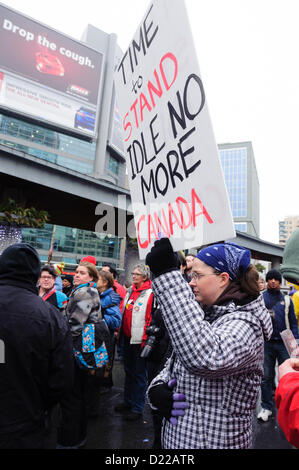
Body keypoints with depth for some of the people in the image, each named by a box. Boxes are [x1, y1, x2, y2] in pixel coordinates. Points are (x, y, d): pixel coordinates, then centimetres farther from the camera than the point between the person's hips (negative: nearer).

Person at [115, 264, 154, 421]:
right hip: (127, 338, 8)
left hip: (139, 340, -8)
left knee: (139, 374, 6)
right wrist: (120, 330, 15)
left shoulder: (150, 293, -14)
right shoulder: (130, 291, 10)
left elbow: (151, 318, -17)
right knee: (128, 371, 20)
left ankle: (137, 408, 19)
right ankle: (128, 402, 36)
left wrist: (145, 338, -19)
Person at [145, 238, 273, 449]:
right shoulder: (205, 316, 4)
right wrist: (156, 390, -13)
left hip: (213, 441, -7)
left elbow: (206, 358, -43)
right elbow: (173, 365, 9)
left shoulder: (244, 323, -21)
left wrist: (167, 274, -43)